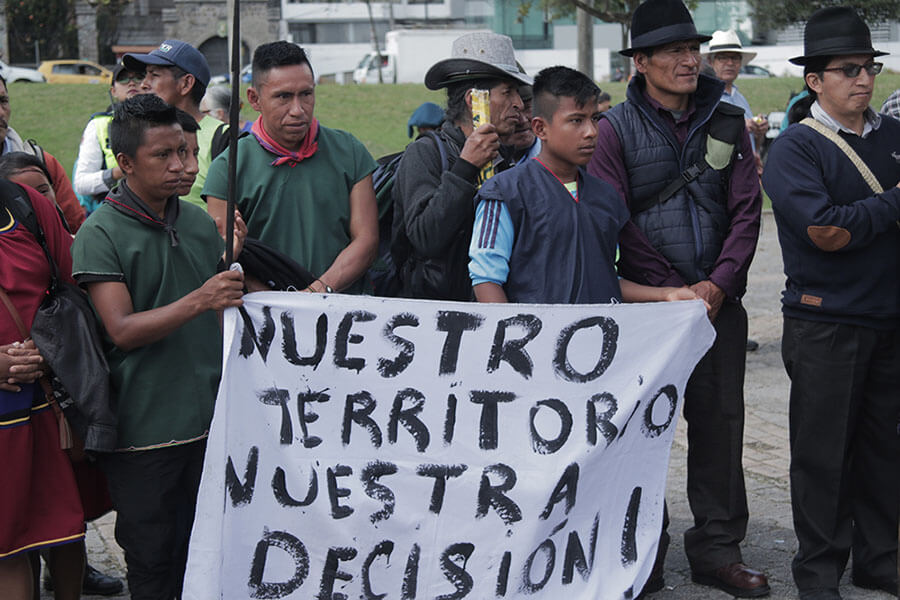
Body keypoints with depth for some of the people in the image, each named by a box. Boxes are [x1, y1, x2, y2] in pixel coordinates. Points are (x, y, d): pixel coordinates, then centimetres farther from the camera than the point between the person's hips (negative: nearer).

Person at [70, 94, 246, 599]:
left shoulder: (199, 222, 10)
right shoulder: (101, 234, -8)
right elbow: (122, 330, -17)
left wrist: (234, 260, 3)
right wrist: (199, 300, -26)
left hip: (210, 418, 5)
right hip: (144, 424, -5)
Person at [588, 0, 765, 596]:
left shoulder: (727, 122, 8)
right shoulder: (617, 128, -3)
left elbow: (746, 211, 4)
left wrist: (718, 284, -8)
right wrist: (674, 291, -12)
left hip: (719, 300, 3)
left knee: (720, 421, 6)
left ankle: (718, 549, 17)